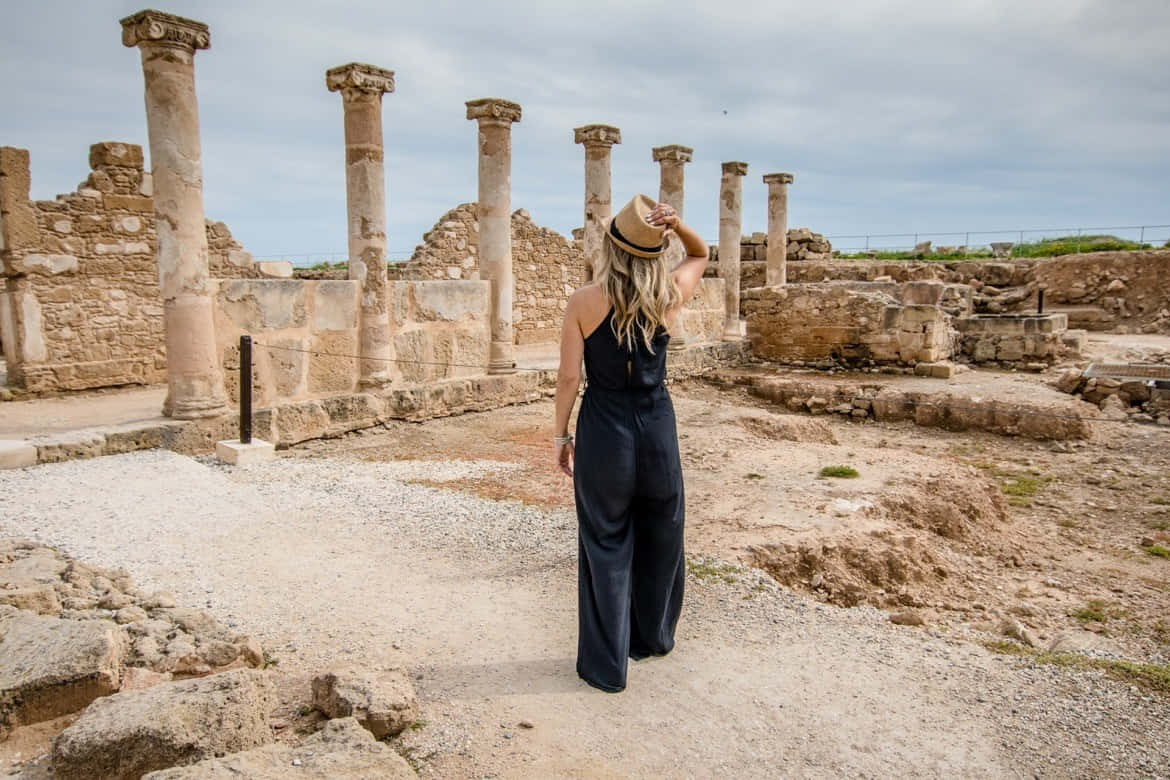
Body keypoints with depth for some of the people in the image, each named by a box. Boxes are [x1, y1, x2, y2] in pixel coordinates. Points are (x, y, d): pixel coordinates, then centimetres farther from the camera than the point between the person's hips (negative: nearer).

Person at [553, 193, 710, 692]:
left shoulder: (583, 302, -10)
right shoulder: (669, 296, -4)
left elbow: (569, 377, -8)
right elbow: (700, 255, 16)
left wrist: (561, 435, 4)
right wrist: (677, 226, -4)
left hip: (603, 431, -2)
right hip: (657, 428, 2)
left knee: (606, 545, 9)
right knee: (661, 539, 20)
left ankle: (606, 664, 18)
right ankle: (652, 637, 40)